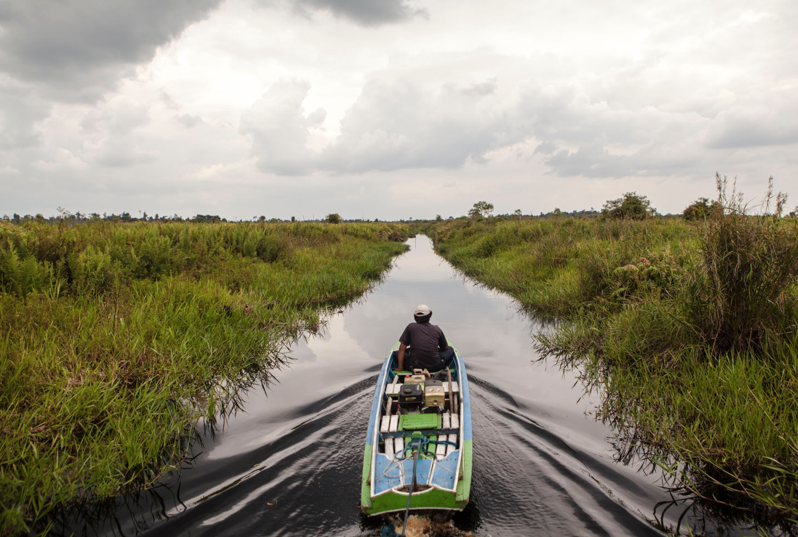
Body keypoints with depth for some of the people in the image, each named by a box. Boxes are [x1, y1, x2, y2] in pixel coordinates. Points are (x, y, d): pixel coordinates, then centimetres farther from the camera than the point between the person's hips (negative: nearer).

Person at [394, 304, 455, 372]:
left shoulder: (411, 327, 1)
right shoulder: (437, 329, 5)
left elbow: (402, 349, 0)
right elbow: (446, 348, 19)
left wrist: (400, 368, 5)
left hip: (414, 367, -1)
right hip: (435, 367, 1)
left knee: (396, 353, 23)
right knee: (450, 350, 26)